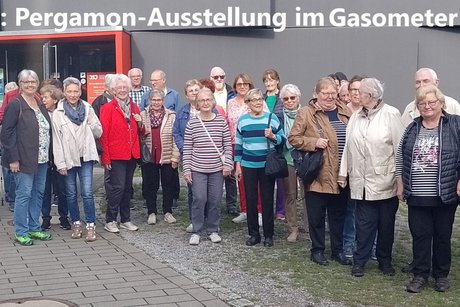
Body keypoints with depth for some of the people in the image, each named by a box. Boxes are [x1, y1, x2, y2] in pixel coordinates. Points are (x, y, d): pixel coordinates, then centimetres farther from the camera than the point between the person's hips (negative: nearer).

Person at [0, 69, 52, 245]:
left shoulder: (40, 105, 12)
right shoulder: (15, 105, -8)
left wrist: (48, 155, 10)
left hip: (41, 159, 7)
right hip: (24, 160, -7)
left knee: (38, 193, 11)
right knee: (24, 194, -2)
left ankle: (34, 228, 22)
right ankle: (21, 232, 8)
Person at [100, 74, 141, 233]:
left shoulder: (134, 107, 13)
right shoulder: (108, 108, -5)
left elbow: (139, 132, 22)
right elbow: (103, 134, -8)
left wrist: (139, 123, -1)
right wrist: (106, 157, -13)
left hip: (131, 154, 6)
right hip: (116, 155, -6)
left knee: (127, 188, 11)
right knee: (118, 187, -9)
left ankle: (126, 220, 19)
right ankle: (110, 221, 1)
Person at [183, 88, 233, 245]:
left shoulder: (221, 121, 2)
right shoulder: (192, 123, -1)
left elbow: (228, 145, 5)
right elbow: (187, 149, 0)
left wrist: (227, 164, -3)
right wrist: (187, 170, -3)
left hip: (217, 169, 1)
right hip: (197, 169, -1)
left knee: (215, 201, 6)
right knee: (199, 199, -4)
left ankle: (213, 231, 21)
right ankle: (196, 232, 10)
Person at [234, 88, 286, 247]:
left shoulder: (272, 118, 0)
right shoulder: (242, 120, 6)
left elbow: (283, 139, 3)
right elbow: (238, 144, 11)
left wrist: (273, 136, -17)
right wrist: (237, 165, 7)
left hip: (267, 165, -2)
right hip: (248, 166, 2)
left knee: (267, 199, 2)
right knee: (250, 199, 4)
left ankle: (268, 235, 12)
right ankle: (253, 234, 16)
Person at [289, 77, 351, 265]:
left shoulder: (345, 112, 8)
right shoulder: (306, 113, -6)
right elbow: (293, 138, -6)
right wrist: (314, 142, -19)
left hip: (340, 175, 4)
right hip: (318, 174, -4)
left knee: (339, 214, 14)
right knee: (317, 215, 6)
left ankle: (337, 250, 26)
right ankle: (317, 250, 20)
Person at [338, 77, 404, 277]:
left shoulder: (391, 114, -7)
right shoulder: (356, 117, 8)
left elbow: (399, 147, -8)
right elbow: (348, 146, 9)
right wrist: (343, 172, 7)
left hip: (385, 181, -3)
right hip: (362, 181, 3)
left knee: (386, 224, 10)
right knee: (364, 223, 5)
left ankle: (385, 260, 24)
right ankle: (359, 261, 15)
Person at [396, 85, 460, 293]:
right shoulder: (412, 129, 9)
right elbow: (401, 157, 13)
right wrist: (400, 185, 10)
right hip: (417, 196, 3)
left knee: (442, 235, 9)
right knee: (420, 235, 6)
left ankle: (441, 275, 23)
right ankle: (420, 275, 16)